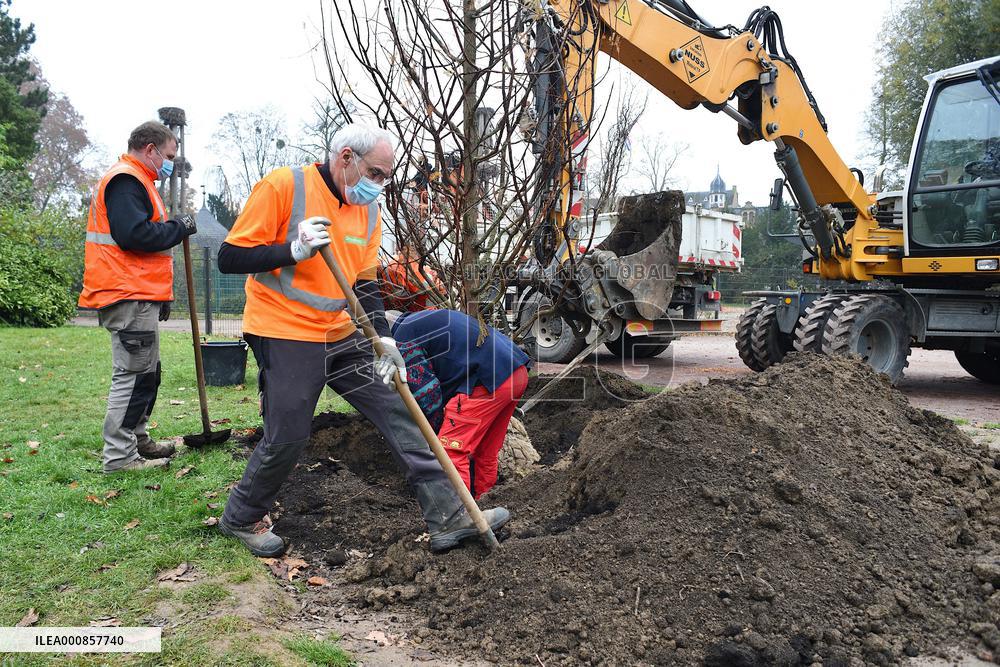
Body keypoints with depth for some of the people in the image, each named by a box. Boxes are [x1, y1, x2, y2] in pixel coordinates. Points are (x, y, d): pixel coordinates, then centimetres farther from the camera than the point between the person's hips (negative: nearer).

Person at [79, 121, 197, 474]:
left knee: (146, 372, 18)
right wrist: (180, 227, -12)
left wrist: (161, 295, 21)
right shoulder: (126, 180, -12)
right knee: (134, 374, -8)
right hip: (130, 298, -11)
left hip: (139, 298, 11)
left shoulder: (133, 181, 22)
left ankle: (137, 440, 29)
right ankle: (119, 456, -3)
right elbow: (134, 234, -26)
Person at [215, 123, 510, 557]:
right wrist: (294, 250, -26)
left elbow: (364, 284, 8)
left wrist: (383, 338, -7)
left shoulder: (369, 211, 8)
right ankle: (240, 519, 27)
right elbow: (229, 259, -12)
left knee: (398, 414, 1)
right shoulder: (283, 187, -12)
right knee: (285, 440, -2)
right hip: (286, 337, -6)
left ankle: (448, 517, 7)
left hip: (343, 336, 7)